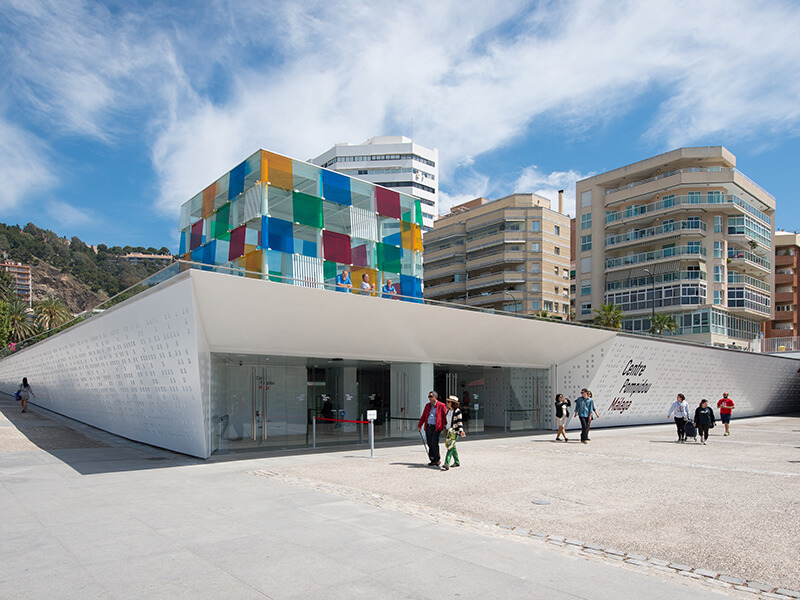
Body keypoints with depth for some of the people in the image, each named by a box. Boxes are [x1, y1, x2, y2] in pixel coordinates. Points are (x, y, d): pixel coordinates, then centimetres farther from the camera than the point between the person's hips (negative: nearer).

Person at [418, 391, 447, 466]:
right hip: (428, 427, 5)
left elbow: (445, 416, 0)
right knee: (430, 444, 5)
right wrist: (419, 425, 15)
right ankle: (433, 460, 14)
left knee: (434, 443, -13)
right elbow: (423, 416, 19)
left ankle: (438, 459, 4)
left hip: (436, 427, -5)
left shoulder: (441, 406, -1)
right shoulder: (427, 405, 15)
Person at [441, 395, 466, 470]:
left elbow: (459, 422, -13)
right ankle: (457, 462, 27)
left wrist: (461, 431, -23)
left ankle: (446, 465, -17)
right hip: (448, 431, 8)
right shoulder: (448, 410, 11)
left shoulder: (457, 411, -12)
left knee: (450, 447, -13)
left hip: (454, 432, -8)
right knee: (452, 447, 14)